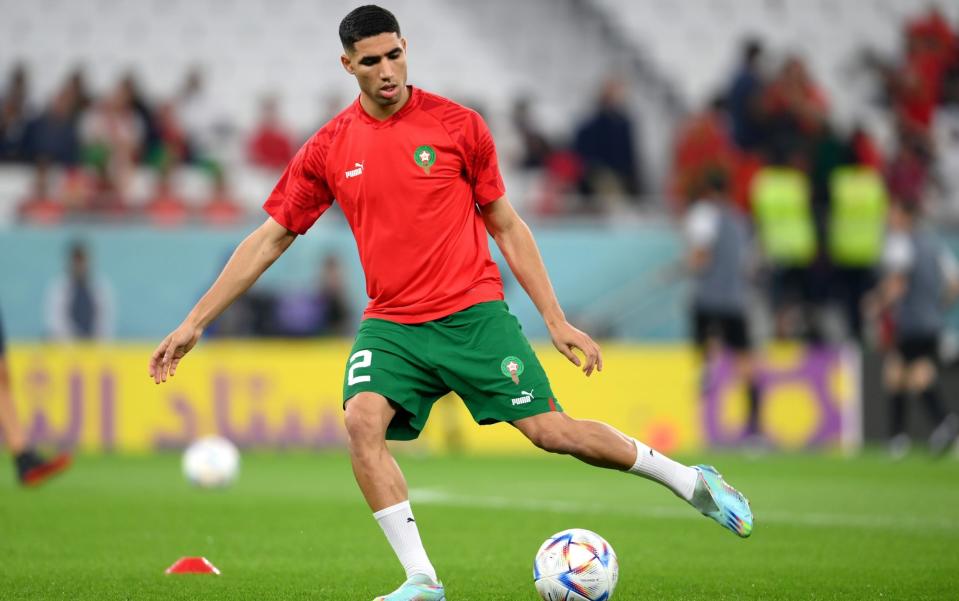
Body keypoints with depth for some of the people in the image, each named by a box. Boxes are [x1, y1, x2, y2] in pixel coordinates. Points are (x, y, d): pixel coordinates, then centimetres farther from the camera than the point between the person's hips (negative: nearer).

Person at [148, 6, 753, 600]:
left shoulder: (458, 125, -1)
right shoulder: (329, 148, 3)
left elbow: (507, 226, 6)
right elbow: (270, 238, 9)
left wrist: (556, 319, 3)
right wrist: (194, 323, 6)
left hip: (474, 313, -2)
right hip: (391, 323, 2)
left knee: (550, 429, -9)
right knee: (363, 419, -24)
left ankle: (691, 480, 12)